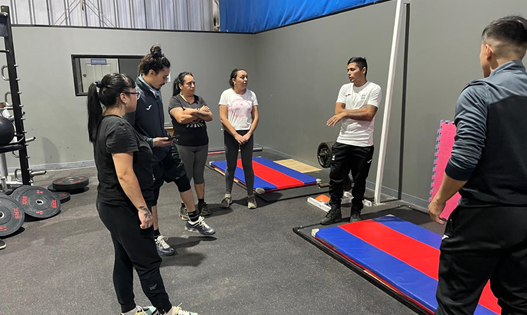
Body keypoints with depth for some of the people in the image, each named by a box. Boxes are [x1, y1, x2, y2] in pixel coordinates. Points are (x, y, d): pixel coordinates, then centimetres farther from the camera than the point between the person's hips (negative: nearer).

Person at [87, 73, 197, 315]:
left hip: (111, 205, 10)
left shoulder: (104, 123, 9)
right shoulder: (119, 128, -23)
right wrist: (142, 208, -21)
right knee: (147, 262, 4)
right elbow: (125, 175, -26)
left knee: (124, 259, 18)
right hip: (124, 209, -10)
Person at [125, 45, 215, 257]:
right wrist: (151, 142, -25)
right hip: (149, 156, -8)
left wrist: (165, 134, 9)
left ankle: (193, 220, 37)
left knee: (183, 180, 17)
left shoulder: (155, 90, 1)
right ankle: (156, 238, 26)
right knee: (151, 196, 8)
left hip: (167, 149, 8)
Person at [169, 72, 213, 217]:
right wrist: (200, 113, -9)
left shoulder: (199, 100, 10)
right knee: (185, 176, 4)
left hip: (202, 144, 4)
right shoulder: (175, 100, -4)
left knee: (199, 175, 13)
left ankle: (202, 203, 22)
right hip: (184, 145, -4)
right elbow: (181, 118, -19)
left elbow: (210, 116, 0)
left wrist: (193, 112, -15)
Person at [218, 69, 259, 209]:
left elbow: (255, 117, 2)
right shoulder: (226, 94, -5)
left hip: (247, 134, 2)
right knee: (231, 166, 8)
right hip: (230, 134, -1)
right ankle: (228, 196, 21)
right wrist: (236, 135, -13)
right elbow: (223, 118, -9)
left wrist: (248, 134, -9)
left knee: (247, 165, 5)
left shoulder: (251, 95, 3)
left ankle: (251, 196, 16)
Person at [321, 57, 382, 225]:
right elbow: (338, 112, -2)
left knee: (359, 180, 9)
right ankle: (334, 210, 18)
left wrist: (346, 113, -12)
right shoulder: (345, 88, 8)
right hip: (343, 141, 4)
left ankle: (356, 212, 24)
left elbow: (369, 115, -16)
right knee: (335, 177, 5)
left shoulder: (374, 89, -6)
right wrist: (359, 111, -11)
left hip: (363, 144, -4)